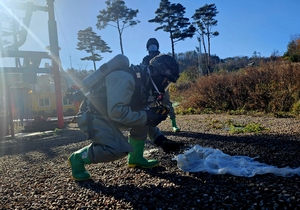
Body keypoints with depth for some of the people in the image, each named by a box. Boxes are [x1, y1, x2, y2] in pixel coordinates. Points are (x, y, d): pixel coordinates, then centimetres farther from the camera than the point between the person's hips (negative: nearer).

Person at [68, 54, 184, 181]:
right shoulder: (125, 78, -25)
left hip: (108, 115, 9)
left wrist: (161, 139, 5)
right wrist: (148, 117, -26)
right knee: (119, 148, -25)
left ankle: (135, 158, 11)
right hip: (92, 116, -9)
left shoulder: (144, 84, 5)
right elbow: (116, 112, -32)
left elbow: (145, 116, 12)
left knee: (142, 119, 0)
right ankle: (78, 158, -4)